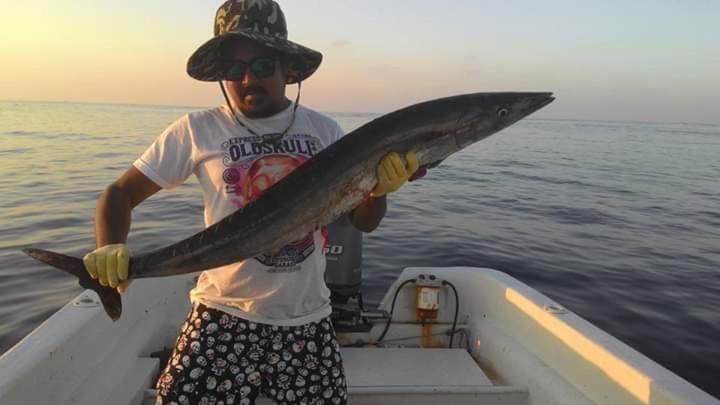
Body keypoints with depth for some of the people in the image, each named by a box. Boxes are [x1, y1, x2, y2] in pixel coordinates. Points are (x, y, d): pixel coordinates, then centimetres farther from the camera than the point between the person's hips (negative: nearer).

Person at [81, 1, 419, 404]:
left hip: (308, 318, 2)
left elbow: (363, 221, 4)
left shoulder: (324, 130, 1)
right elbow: (120, 193, 0)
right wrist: (111, 249, -19)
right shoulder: (198, 130, -5)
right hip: (225, 315, -2)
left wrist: (380, 188, -17)